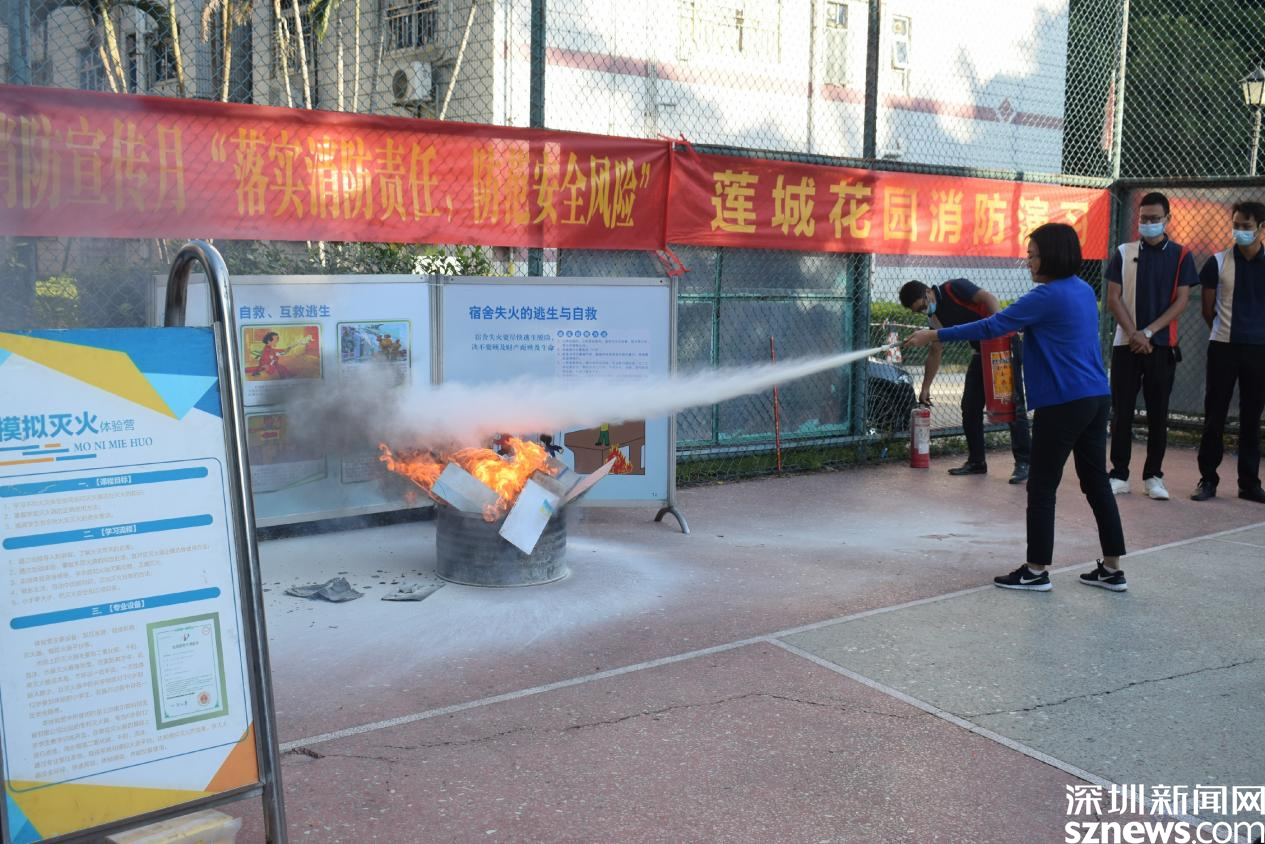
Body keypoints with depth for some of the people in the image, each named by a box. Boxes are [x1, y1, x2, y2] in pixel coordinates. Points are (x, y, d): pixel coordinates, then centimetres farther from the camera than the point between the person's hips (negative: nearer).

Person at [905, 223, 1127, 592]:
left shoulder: (1048, 296, -14)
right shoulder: (1084, 291, 13)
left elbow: (991, 327, -15)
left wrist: (935, 335, -11)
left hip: (1064, 405, -9)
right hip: (1097, 398, 9)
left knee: (1041, 488, 1)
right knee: (1097, 482, 13)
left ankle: (1037, 571, 9)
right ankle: (1112, 568, 18)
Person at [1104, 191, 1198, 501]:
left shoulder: (1181, 255, 3)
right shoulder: (1124, 253, 5)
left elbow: (1181, 301, -3)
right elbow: (1113, 297, 0)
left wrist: (1149, 332, -13)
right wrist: (1133, 333, -11)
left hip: (1162, 345, 0)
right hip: (1126, 344, 1)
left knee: (1158, 413, 3)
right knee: (1122, 411, 2)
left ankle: (1153, 476, 12)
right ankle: (1119, 474, 9)